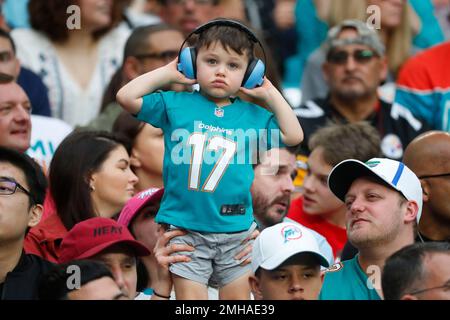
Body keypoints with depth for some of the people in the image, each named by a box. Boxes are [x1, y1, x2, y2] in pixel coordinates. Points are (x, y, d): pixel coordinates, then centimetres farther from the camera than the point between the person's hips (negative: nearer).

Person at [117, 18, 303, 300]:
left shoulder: (253, 116, 9)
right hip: (186, 229, -2)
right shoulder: (175, 104, 3)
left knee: (238, 299, 9)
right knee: (191, 298, -4)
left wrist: (271, 94, 7)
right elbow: (126, 97, -3)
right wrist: (167, 74, 2)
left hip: (236, 230, 3)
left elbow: (293, 136, 8)